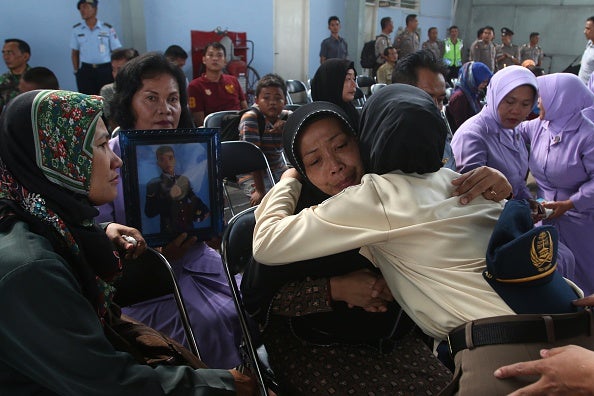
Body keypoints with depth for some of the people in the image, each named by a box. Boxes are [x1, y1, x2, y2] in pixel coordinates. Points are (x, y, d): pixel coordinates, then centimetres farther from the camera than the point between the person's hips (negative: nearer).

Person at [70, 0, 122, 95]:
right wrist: (76, 71, 4)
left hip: (105, 70, -1)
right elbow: (75, 53, 11)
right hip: (85, 70, 1)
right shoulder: (76, 29, 7)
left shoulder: (108, 28, 1)